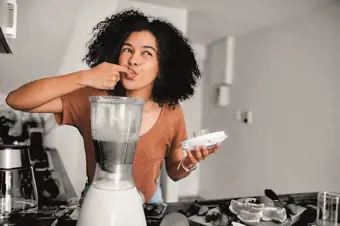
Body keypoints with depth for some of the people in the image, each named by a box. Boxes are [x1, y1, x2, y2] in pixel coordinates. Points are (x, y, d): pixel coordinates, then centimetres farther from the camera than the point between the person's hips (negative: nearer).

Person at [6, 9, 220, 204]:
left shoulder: (171, 112, -17)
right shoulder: (92, 99, -20)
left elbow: (174, 172, -4)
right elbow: (16, 100, -25)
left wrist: (189, 163, -28)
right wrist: (85, 78, -36)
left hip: (147, 203, 1)